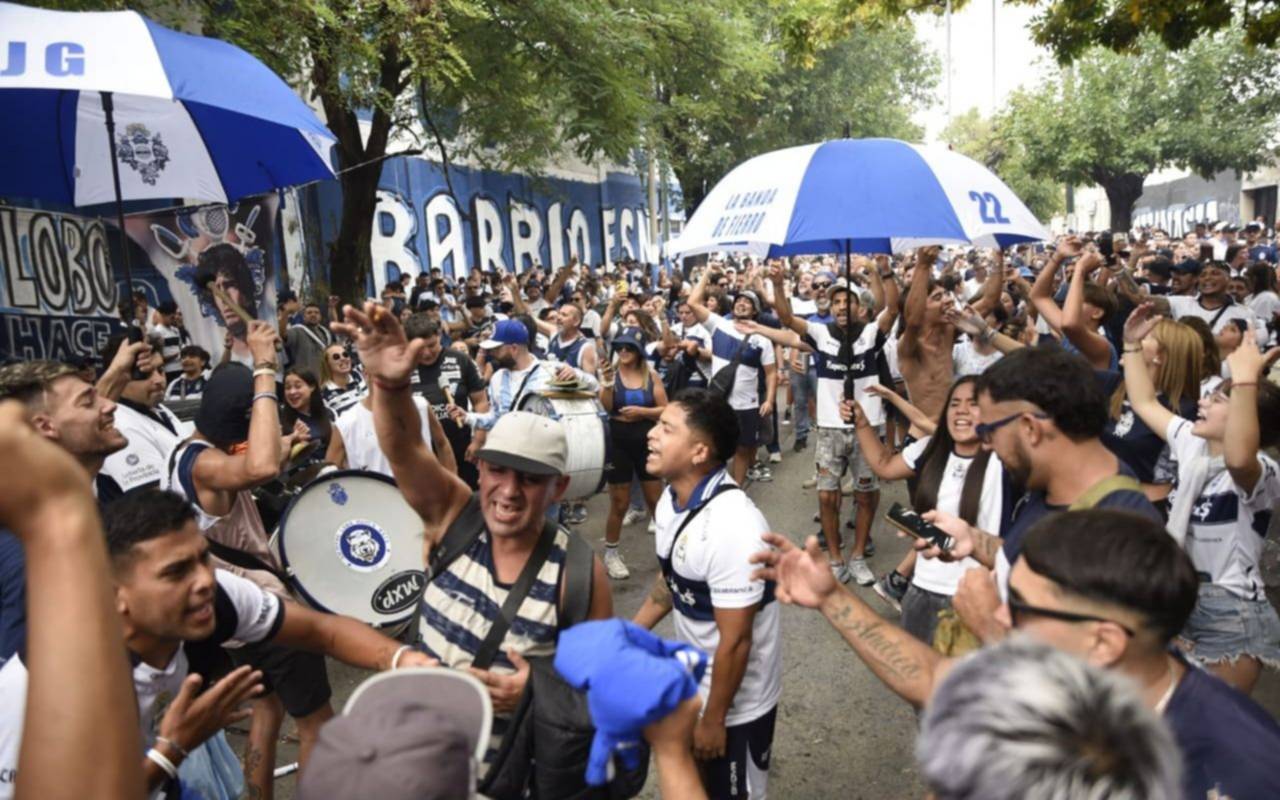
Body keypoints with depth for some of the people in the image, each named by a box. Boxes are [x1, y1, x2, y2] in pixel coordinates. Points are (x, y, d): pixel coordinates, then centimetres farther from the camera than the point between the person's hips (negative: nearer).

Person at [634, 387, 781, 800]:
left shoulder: (732, 526, -33)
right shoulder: (672, 497, -7)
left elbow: (735, 640, -26)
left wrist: (714, 720, -16)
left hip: (735, 700, -7)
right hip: (691, 682, 8)